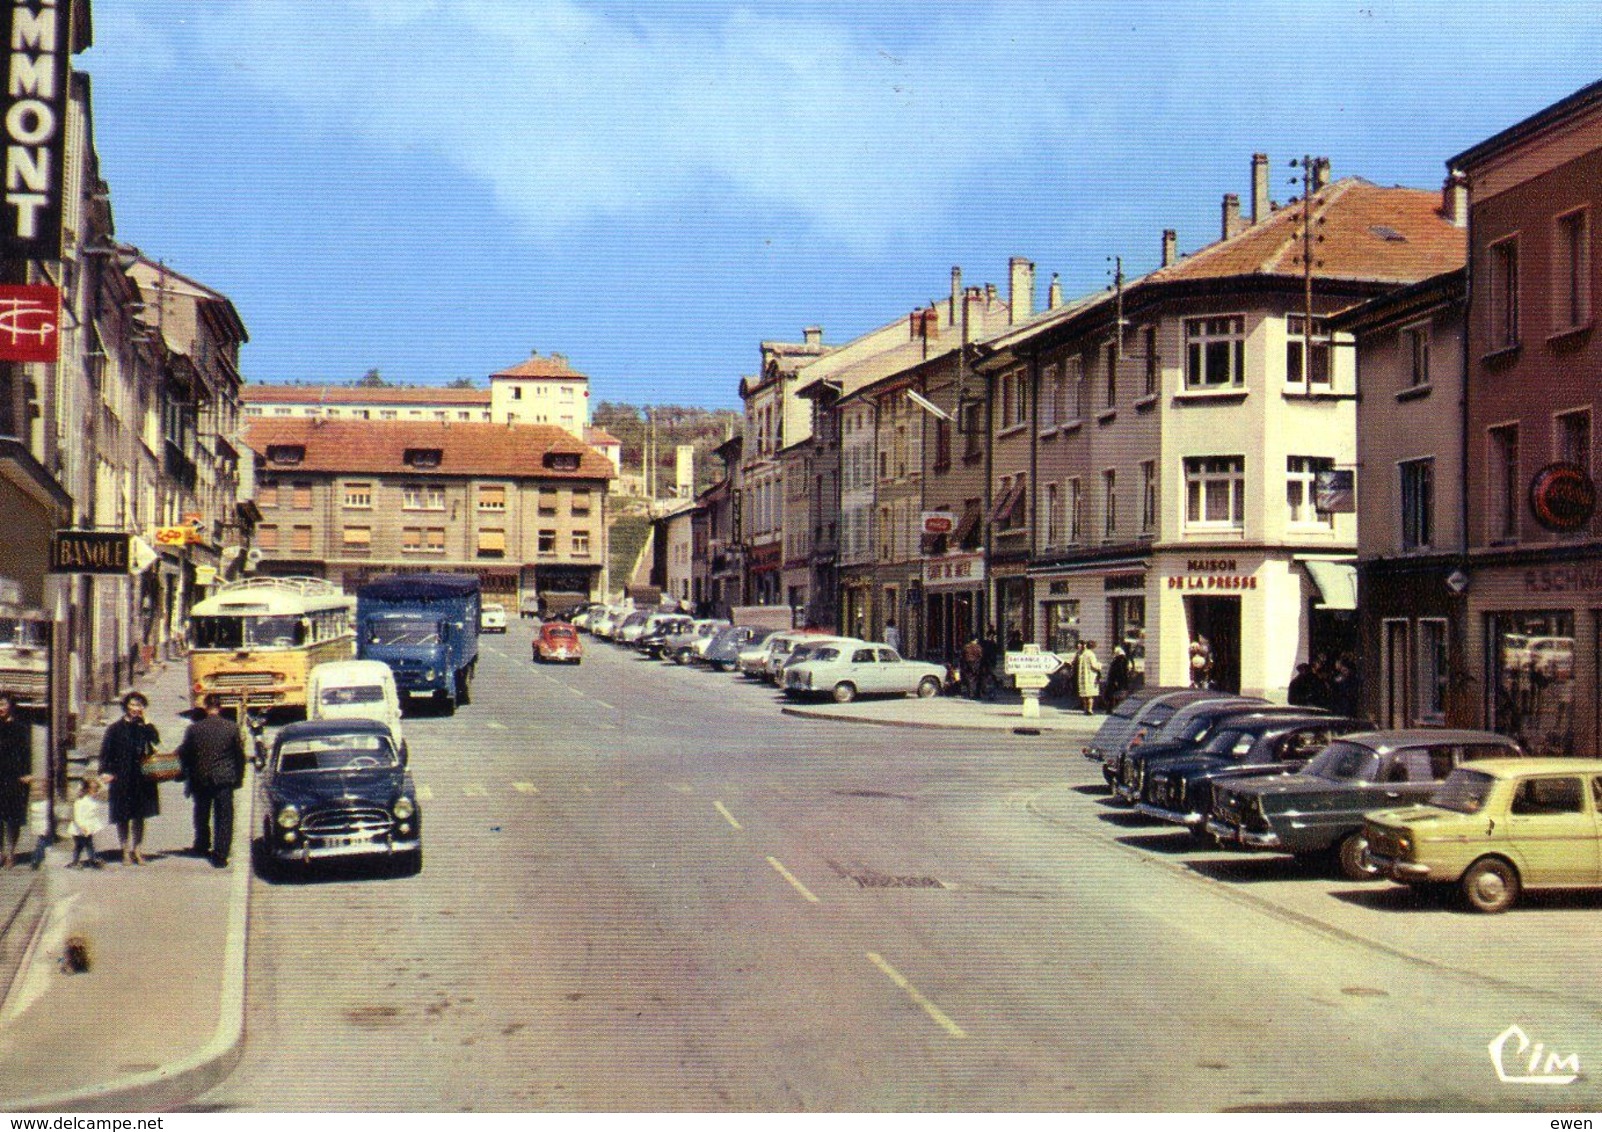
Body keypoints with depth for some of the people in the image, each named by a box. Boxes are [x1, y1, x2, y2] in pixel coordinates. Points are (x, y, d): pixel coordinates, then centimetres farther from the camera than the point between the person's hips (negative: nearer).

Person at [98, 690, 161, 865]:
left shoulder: (146, 728, 7)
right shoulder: (115, 729, 1)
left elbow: (156, 743, -10)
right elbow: (105, 752, 0)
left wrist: (147, 724, -10)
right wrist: (105, 771, -12)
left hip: (142, 779, 2)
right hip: (121, 779, -2)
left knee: (139, 816, 8)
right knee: (122, 817, 3)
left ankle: (136, 850, 17)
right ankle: (126, 851, 11)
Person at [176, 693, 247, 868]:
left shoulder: (194, 728, -6)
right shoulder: (231, 727, -7)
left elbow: (183, 754, 2)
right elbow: (240, 754, -1)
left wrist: (187, 776, 18)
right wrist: (238, 777, 12)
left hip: (200, 780, 2)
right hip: (224, 779, -2)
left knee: (202, 816, 22)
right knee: (223, 817, 2)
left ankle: (202, 846, 38)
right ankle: (220, 855, -2)